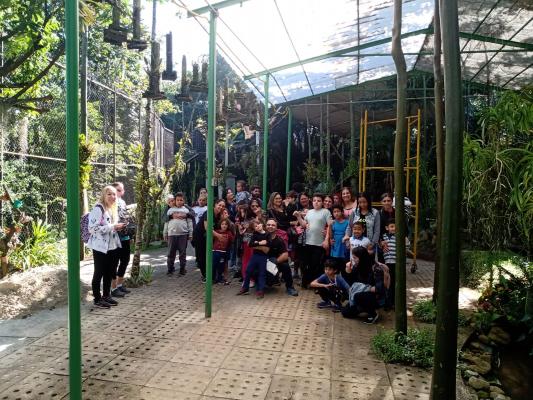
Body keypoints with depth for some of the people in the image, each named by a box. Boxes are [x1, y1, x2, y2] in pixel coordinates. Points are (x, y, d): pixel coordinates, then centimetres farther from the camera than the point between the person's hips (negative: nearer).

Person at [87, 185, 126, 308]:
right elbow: (93, 228, -23)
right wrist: (113, 227, -23)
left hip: (112, 246, 8)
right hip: (100, 247, -8)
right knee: (99, 273, 3)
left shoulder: (113, 209, 13)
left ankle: (107, 296, 27)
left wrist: (118, 227, 7)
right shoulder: (98, 209, -14)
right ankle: (97, 299, 14)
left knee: (109, 272, 14)